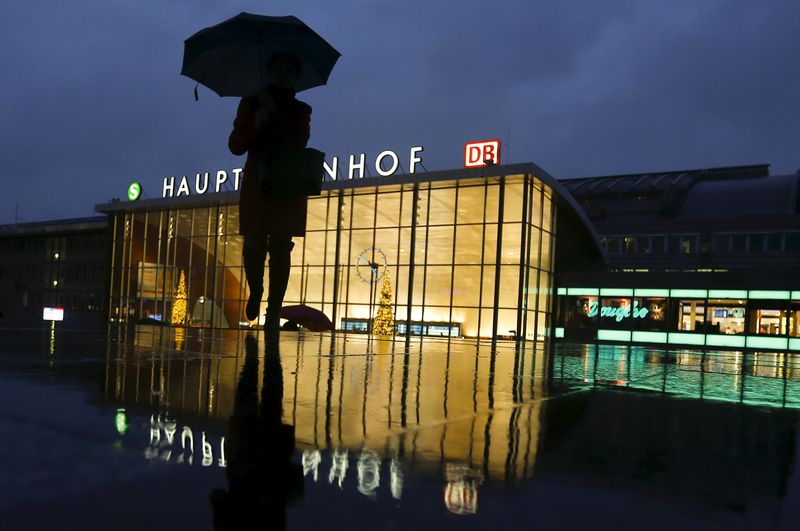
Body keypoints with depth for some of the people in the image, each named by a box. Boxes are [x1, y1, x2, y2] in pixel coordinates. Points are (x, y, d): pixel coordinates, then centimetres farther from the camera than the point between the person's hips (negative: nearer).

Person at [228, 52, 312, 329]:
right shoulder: (250, 103, 12)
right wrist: (256, 122, -12)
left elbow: (299, 141, -7)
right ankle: (255, 293, 24)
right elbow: (235, 146, 3)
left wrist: (275, 112, -10)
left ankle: (274, 311, -7)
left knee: (280, 247, -7)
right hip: (256, 184, 0)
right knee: (253, 245, -3)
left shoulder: (301, 110, 13)